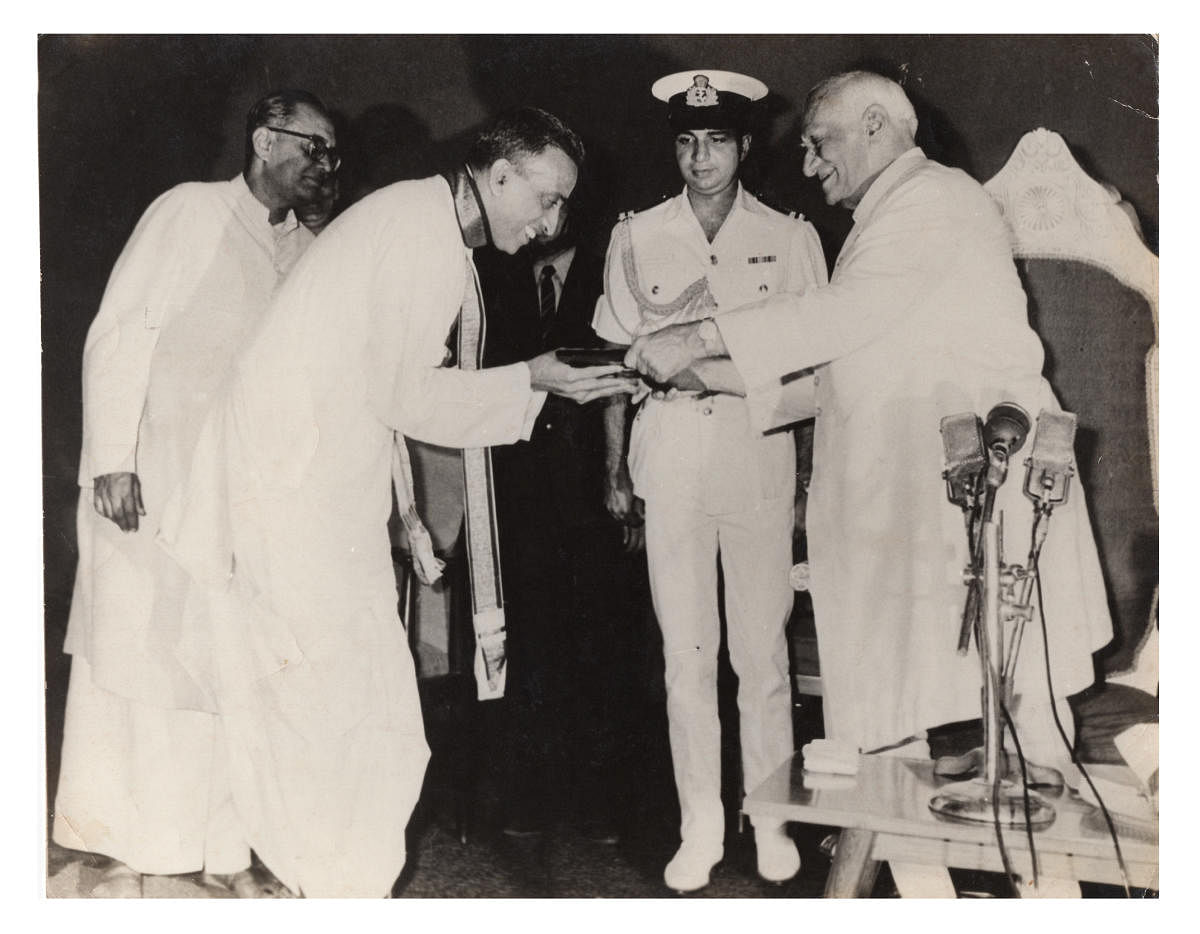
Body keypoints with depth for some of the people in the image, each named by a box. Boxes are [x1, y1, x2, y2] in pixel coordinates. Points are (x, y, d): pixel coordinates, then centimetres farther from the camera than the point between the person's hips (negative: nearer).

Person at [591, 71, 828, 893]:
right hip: (669, 448, 1)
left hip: (760, 447, -1)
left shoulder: (790, 238, 5)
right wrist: (616, 464, 7)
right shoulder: (637, 238, 8)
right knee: (686, 649, 5)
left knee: (763, 646, 2)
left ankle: (771, 819, 18)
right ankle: (701, 827, 16)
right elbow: (620, 357, 11)